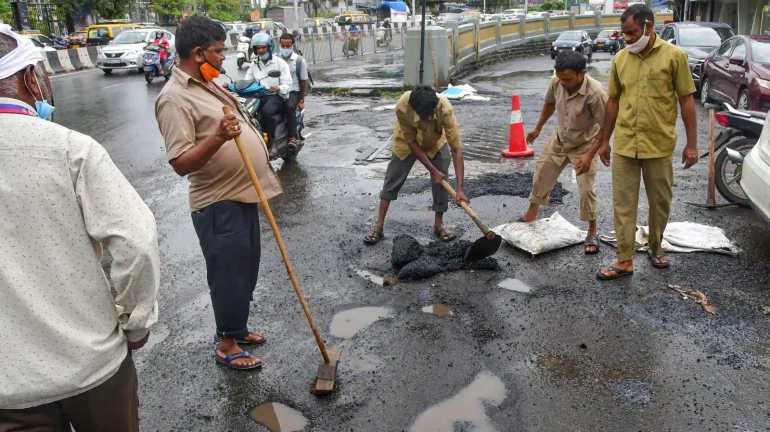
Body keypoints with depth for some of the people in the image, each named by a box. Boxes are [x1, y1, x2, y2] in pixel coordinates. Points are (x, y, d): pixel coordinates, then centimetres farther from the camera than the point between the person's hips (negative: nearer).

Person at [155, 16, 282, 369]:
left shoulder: (207, 84, 11)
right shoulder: (174, 98, -19)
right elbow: (181, 163, -24)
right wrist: (218, 138, -36)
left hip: (242, 194, 10)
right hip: (218, 204, -9)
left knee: (246, 271, 20)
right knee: (228, 275, 3)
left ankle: (237, 327, 38)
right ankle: (227, 344, 21)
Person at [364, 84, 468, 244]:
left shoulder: (445, 108, -41)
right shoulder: (402, 107, -41)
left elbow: (456, 149, -37)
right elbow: (412, 142, -27)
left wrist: (460, 188, -40)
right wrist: (433, 170, -26)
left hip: (436, 143, 0)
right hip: (407, 142, 0)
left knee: (442, 182, -5)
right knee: (392, 181, 1)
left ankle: (438, 224, 14)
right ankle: (379, 226, 10)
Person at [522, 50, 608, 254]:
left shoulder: (595, 93, -34)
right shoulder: (556, 82, -19)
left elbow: (605, 127, -25)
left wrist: (590, 155, -28)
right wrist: (538, 128, 14)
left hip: (584, 145, -5)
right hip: (559, 140, 5)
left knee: (587, 190, -6)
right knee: (541, 176, 15)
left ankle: (592, 233, 12)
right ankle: (530, 216, 37)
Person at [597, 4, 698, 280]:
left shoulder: (674, 56, -5)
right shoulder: (620, 59, 3)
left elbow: (686, 100, -2)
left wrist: (692, 143, -5)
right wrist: (605, 140, 11)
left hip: (659, 145, -2)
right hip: (624, 145, 2)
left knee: (660, 202, 13)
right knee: (623, 204, 4)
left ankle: (656, 246, 36)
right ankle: (625, 261, 12)